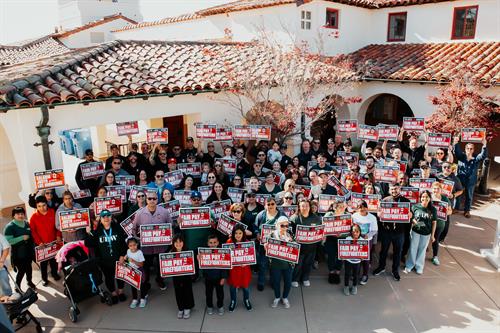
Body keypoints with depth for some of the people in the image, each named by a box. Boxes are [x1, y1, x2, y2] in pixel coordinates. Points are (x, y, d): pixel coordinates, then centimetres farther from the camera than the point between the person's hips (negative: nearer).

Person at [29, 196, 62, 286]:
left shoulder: (52, 212, -4)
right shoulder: (33, 217, -9)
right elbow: (33, 231, -7)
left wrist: (58, 235, -5)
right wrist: (39, 242, -15)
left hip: (53, 241, 2)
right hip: (42, 244, -2)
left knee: (54, 259, 17)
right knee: (43, 262, 7)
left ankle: (54, 273, 36)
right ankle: (44, 278, 20)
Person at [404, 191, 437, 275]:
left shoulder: (433, 209, -10)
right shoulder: (415, 206, -12)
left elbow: (434, 223, -2)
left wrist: (432, 235, 0)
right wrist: (413, 220, -20)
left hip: (426, 233, 1)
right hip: (415, 231, -1)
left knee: (422, 250, 15)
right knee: (413, 249, 9)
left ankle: (419, 267, 32)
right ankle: (409, 266, 25)